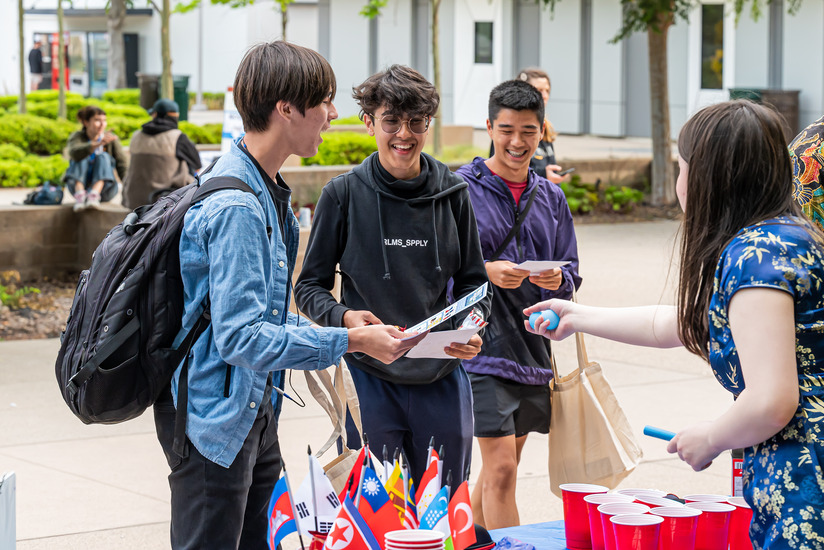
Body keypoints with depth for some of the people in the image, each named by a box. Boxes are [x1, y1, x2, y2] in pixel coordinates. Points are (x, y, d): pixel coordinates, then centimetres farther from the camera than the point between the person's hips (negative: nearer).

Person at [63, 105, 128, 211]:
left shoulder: (111, 139, 1)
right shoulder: (77, 137, -2)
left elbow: (122, 164, -10)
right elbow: (75, 153, -26)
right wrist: (98, 144, -43)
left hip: (103, 189, 0)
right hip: (79, 185, 0)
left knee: (103, 156, -22)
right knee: (81, 158, -21)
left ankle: (94, 195, -46)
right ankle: (80, 195, -44)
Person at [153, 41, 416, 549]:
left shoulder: (268, 193, 10)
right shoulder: (234, 206, -23)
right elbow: (241, 336, -27)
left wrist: (336, 334, 7)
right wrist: (349, 342, -23)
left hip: (255, 408, 10)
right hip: (214, 415, -10)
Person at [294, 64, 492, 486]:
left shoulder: (452, 194, 5)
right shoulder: (344, 194, -2)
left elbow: (473, 280, 13)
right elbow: (309, 287, 2)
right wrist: (344, 317, -18)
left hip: (442, 381, 3)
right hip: (368, 377, -2)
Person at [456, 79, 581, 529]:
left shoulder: (551, 197, 12)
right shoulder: (461, 189, -6)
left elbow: (570, 270, 14)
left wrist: (557, 280, -9)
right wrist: (487, 271, -23)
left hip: (534, 348, 6)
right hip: (484, 348, -6)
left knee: (500, 467, 15)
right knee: (501, 469, -11)